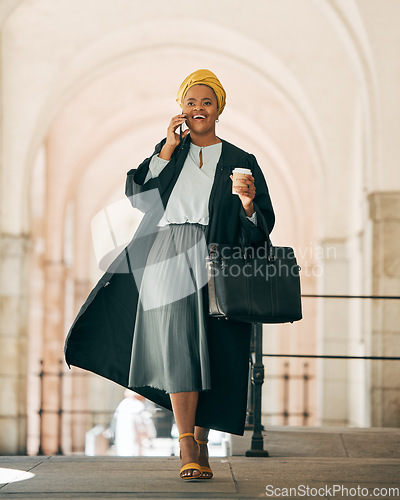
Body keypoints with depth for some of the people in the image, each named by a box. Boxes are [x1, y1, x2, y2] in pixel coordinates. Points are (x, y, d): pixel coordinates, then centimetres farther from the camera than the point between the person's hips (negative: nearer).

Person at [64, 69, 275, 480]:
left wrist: (249, 203, -16)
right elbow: (137, 194, 1)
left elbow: (261, 227, 6)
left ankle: (200, 442, 12)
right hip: (168, 259, 0)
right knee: (177, 344, -14)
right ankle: (187, 449, -17)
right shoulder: (169, 151, 15)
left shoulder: (241, 162, 12)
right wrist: (168, 149, -2)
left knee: (211, 351, -1)